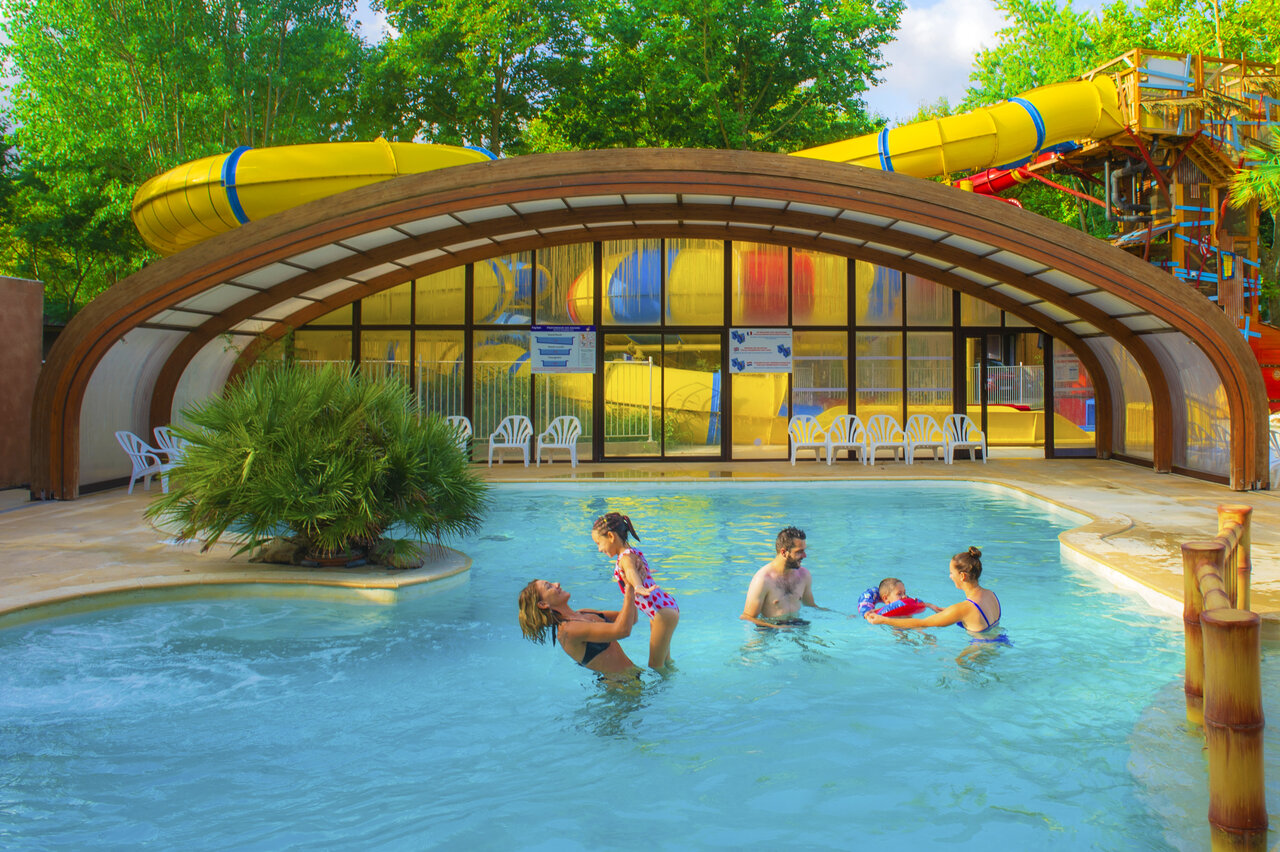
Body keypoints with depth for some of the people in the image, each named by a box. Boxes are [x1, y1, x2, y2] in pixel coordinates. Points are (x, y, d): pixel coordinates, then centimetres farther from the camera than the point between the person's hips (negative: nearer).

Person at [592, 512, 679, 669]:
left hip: (663, 613, -11)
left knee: (655, 666, -5)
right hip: (667, 607, 11)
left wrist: (638, 587, -62)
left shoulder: (625, 557, -19)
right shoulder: (633, 553, 12)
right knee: (664, 662, 24)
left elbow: (631, 571, -43)